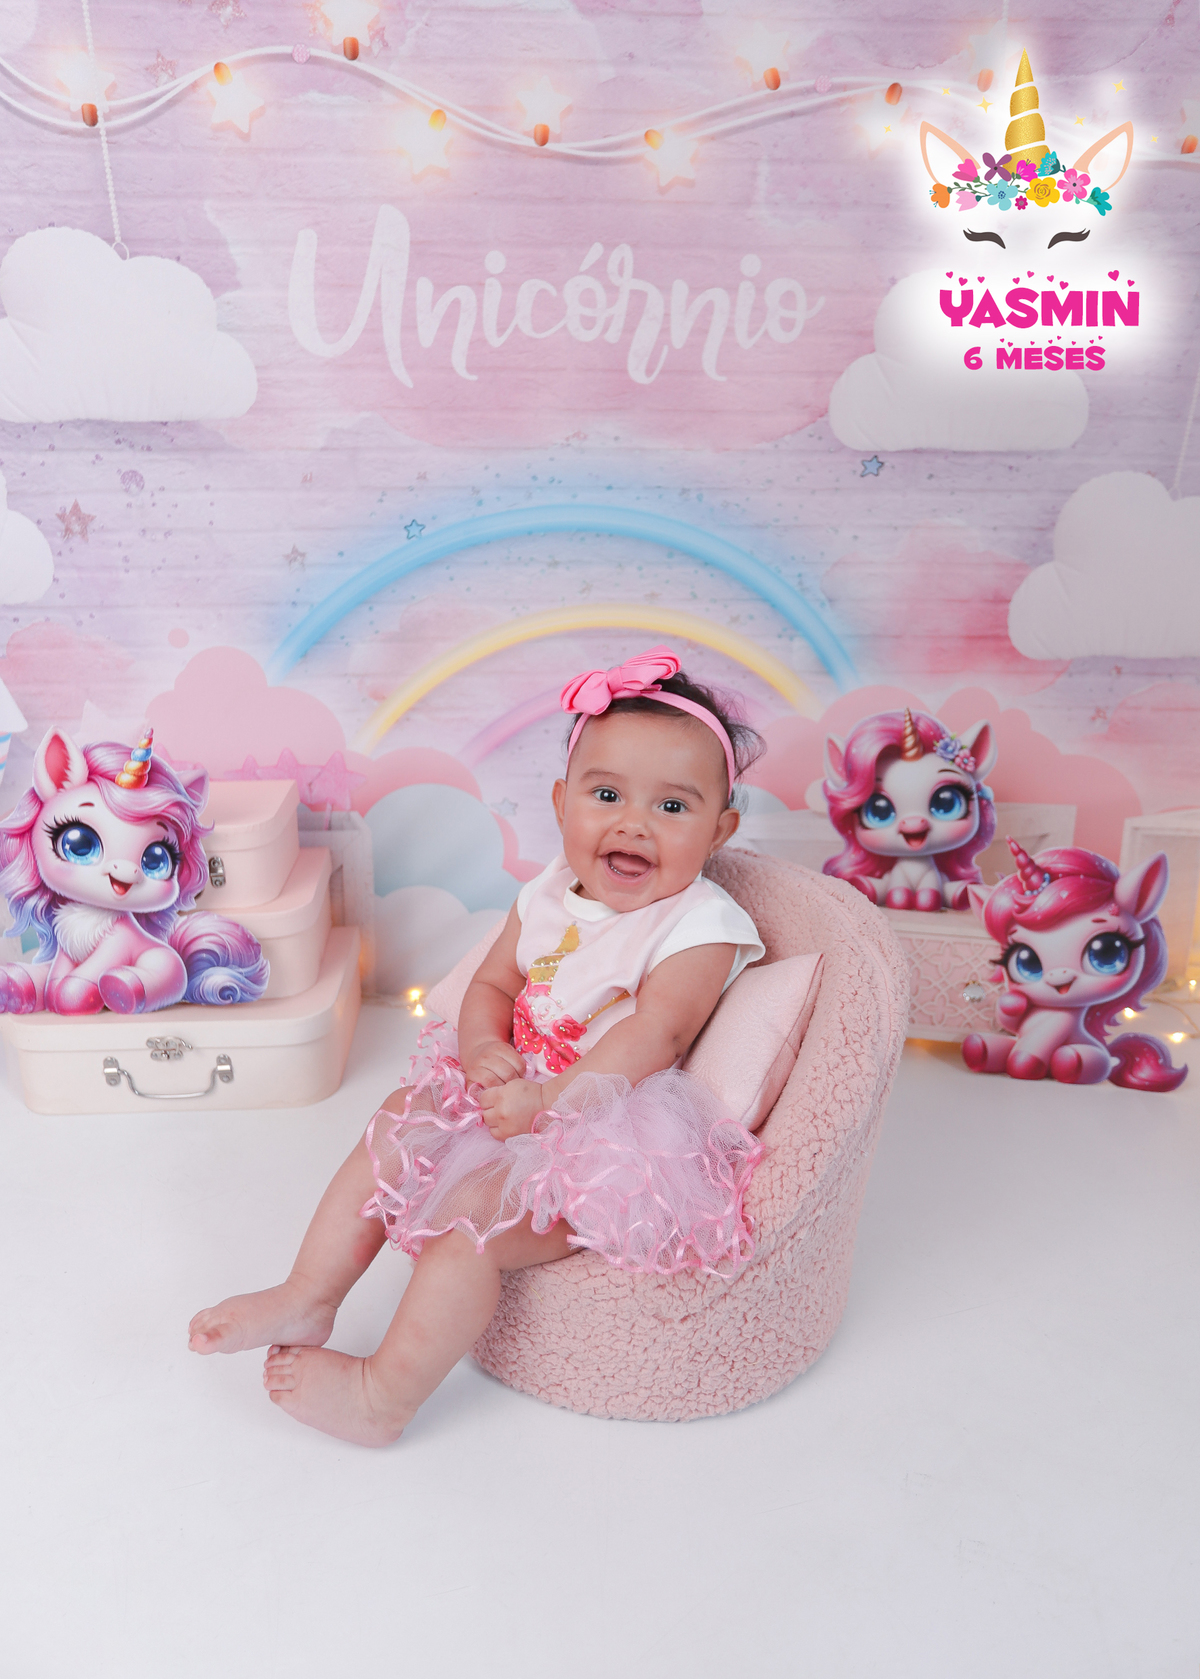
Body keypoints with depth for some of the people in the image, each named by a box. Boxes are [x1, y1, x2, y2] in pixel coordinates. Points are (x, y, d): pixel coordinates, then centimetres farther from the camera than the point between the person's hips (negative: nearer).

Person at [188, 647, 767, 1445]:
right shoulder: (550, 895, 3)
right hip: (512, 1091, 8)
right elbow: (492, 984, 8)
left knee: (468, 1213, -20)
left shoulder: (703, 924, -16)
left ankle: (385, 1395, 0)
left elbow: (654, 1034, -25)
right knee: (393, 1131, 2)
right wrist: (484, 1049, -14)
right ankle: (309, 1297, 14)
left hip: (605, 1133, -8)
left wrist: (547, 1098, -33)